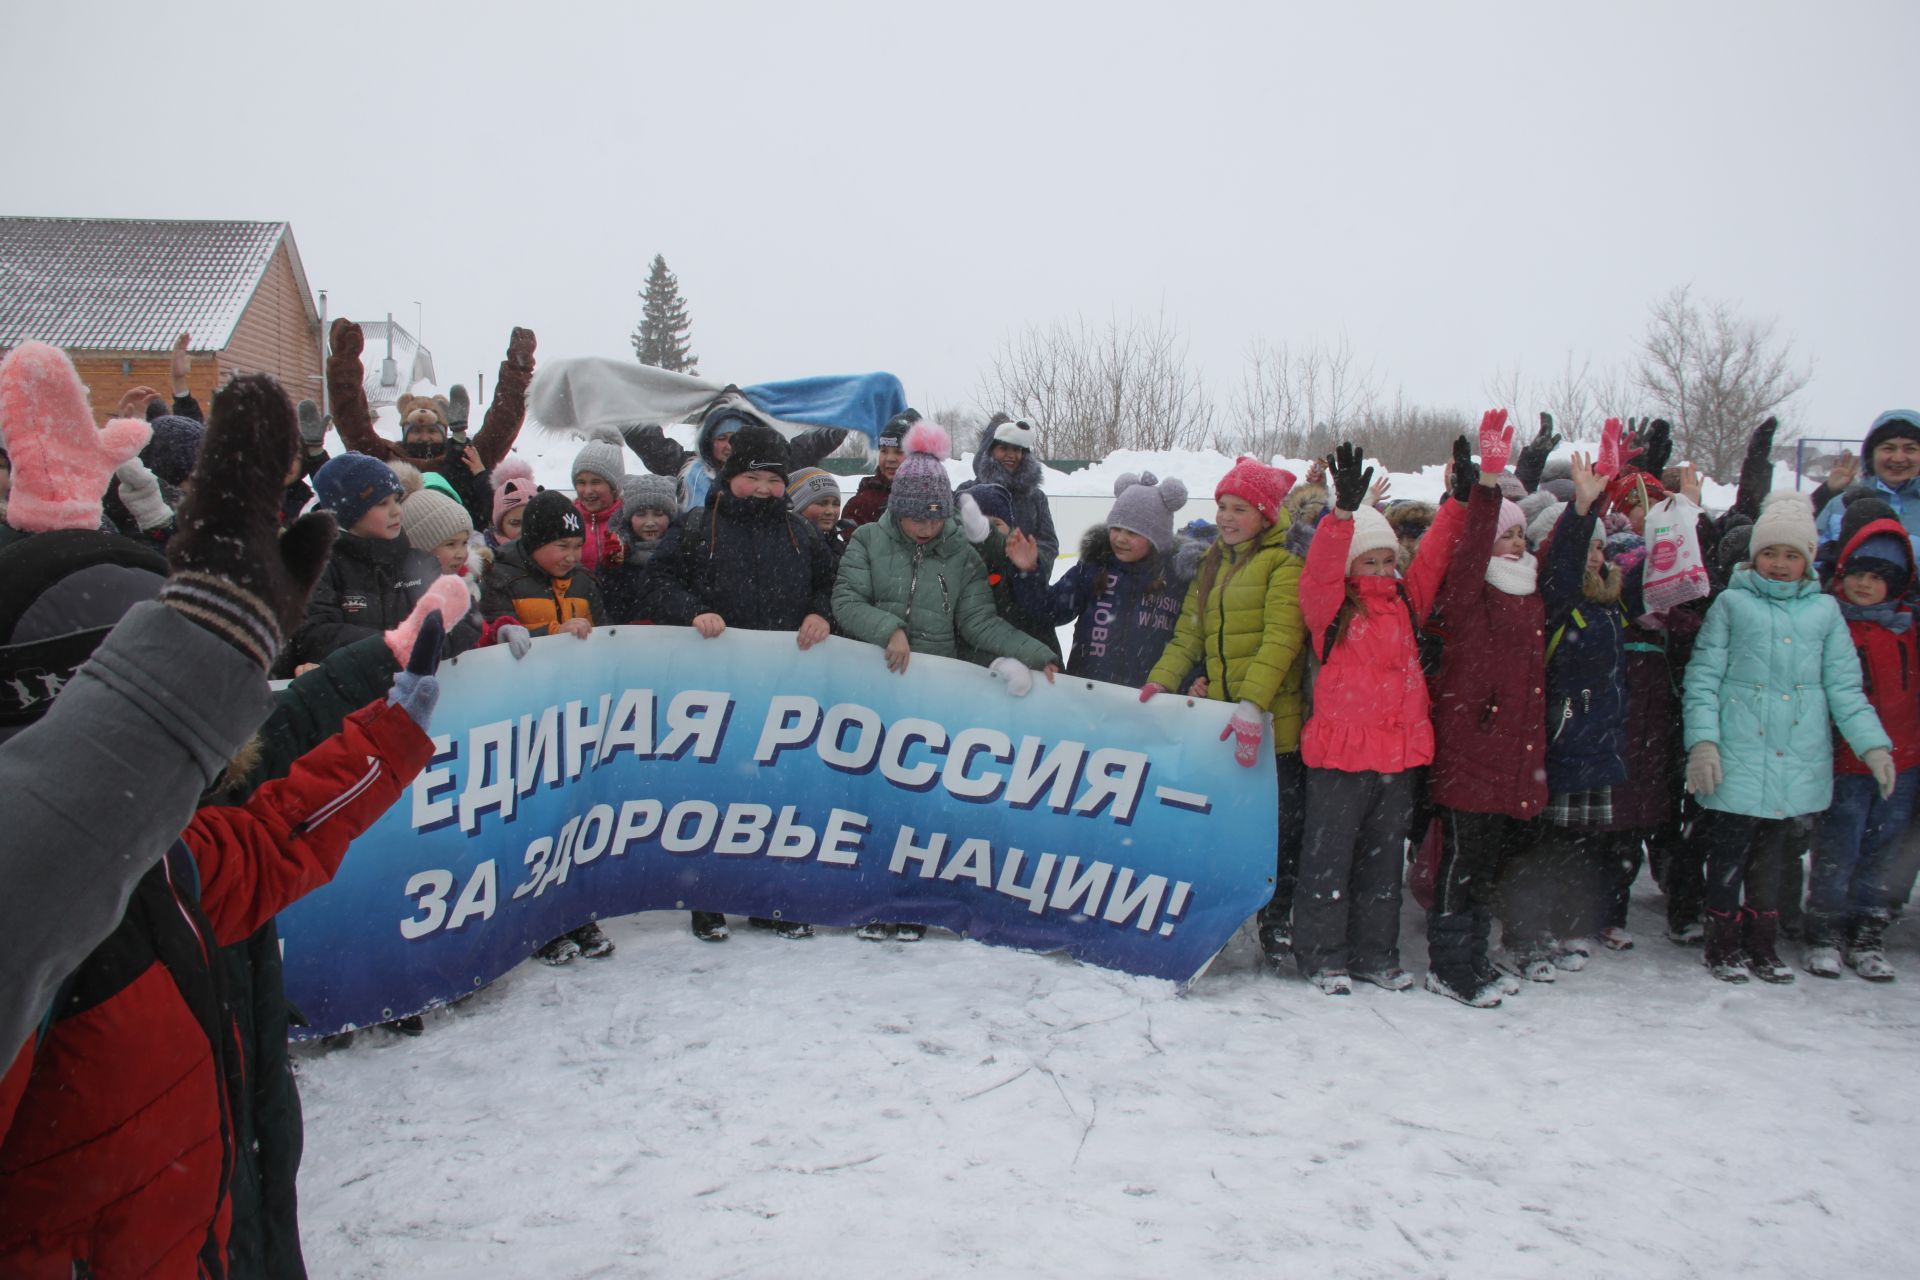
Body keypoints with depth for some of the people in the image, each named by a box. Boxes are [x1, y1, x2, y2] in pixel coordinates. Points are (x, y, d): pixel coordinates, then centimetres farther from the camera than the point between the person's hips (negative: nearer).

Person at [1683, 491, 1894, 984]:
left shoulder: (1825, 609, 11)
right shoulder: (1732, 602, 3)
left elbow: (1844, 686, 11)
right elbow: (1703, 678, -1)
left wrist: (1873, 743, 0)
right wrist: (1702, 740, -11)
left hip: (1798, 759, 3)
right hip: (1738, 757, -2)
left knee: (1770, 854, 12)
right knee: (1729, 852, 1)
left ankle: (1762, 947, 24)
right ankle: (1724, 945, 16)